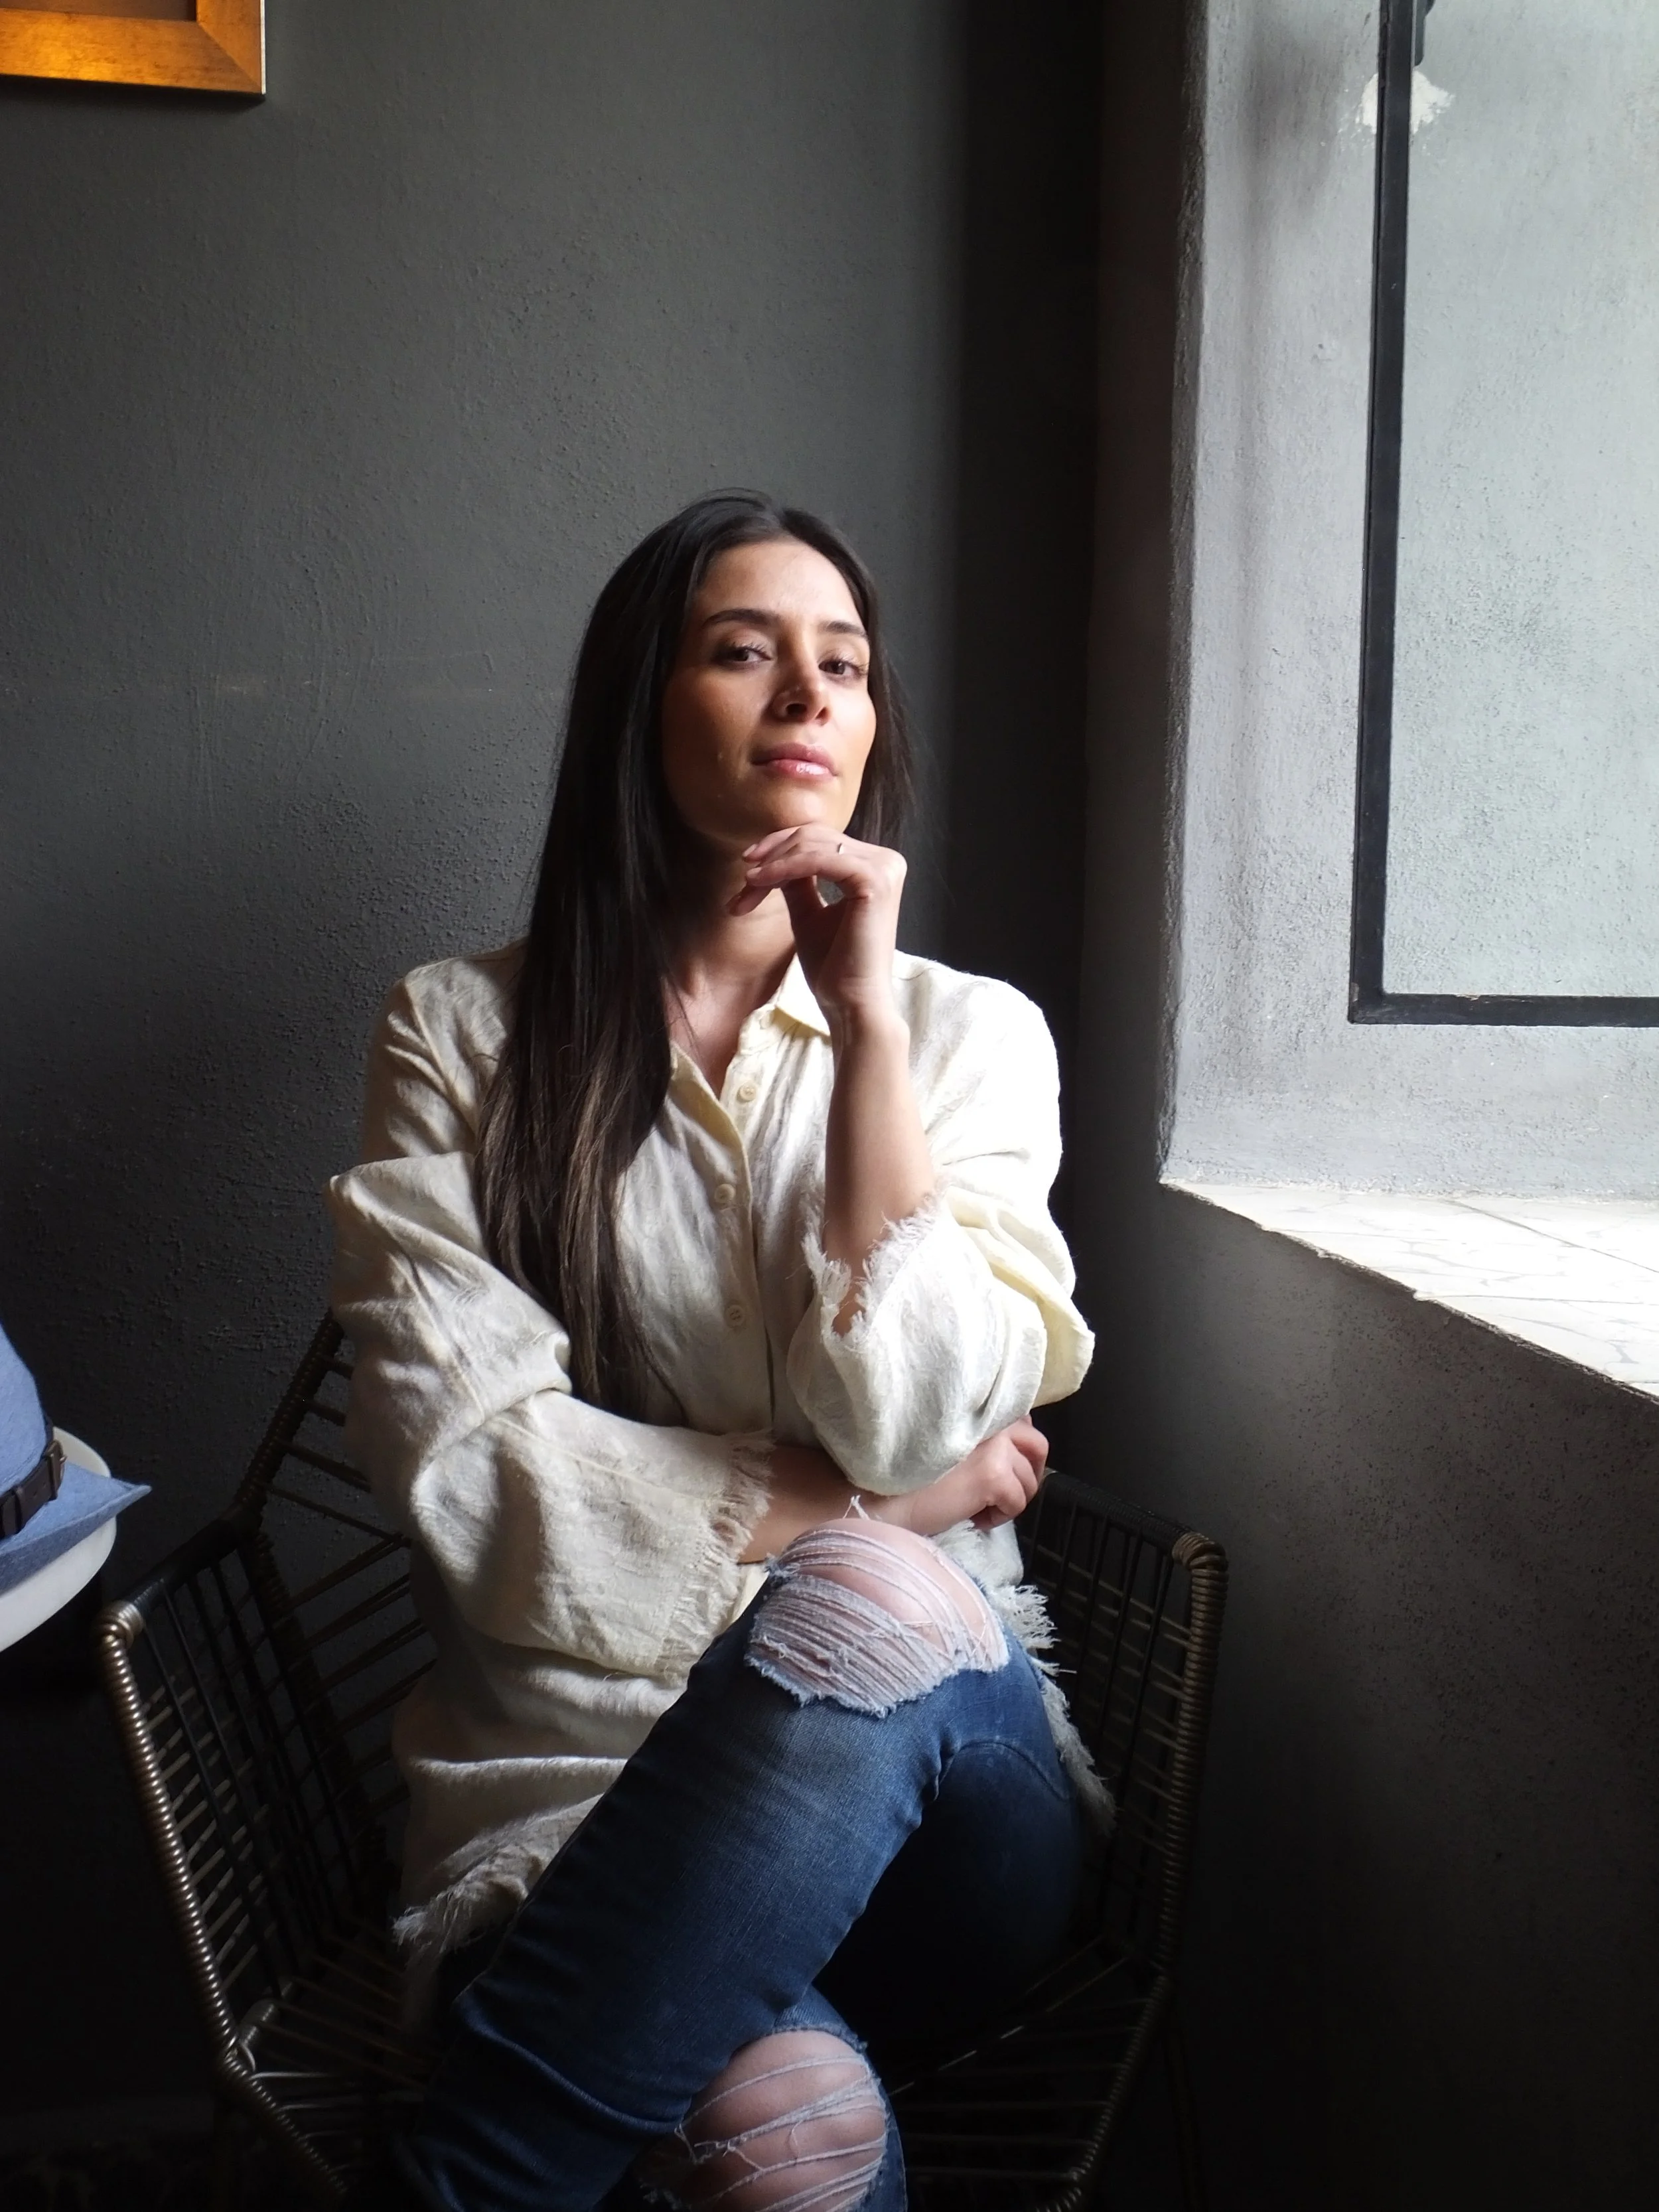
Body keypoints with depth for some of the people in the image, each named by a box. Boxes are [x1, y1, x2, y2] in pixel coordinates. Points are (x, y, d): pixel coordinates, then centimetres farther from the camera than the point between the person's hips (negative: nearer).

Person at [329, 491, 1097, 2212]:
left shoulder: (972, 1033, 5)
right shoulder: (462, 1036, 3)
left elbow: (921, 1421, -10)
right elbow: (457, 1462, -7)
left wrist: (866, 1020, -11)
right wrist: (841, 1503, -7)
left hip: (934, 1773, 2)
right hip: (577, 1772, -1)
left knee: (880, 1607, -35)